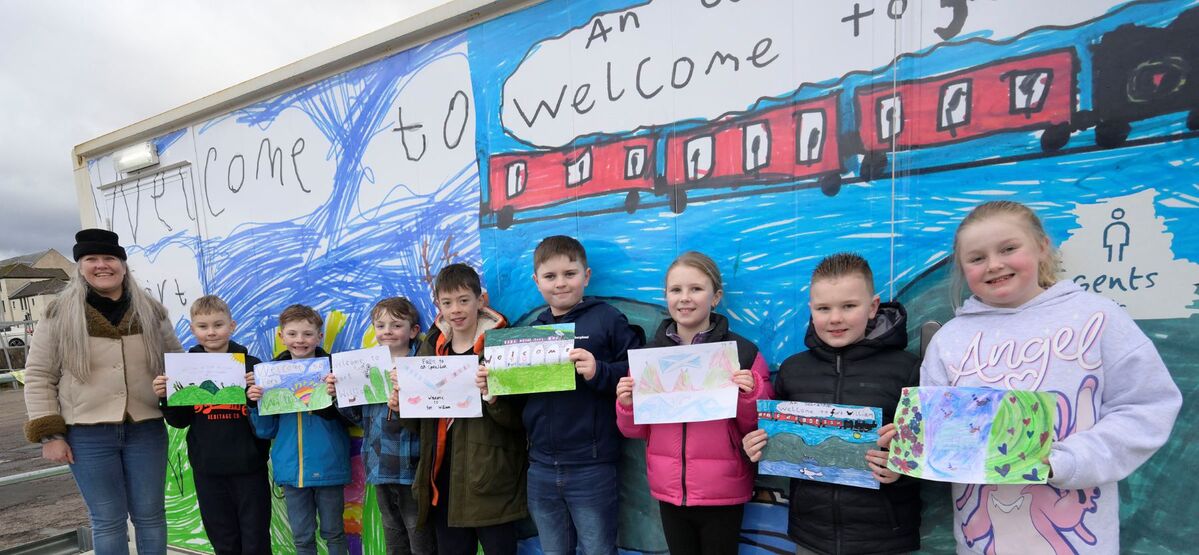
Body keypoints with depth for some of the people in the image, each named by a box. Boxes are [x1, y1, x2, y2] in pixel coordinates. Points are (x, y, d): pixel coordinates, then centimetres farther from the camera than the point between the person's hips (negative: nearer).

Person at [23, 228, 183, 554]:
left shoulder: (151, 311, 4)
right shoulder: (60, 313, -1)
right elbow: (39, 377, 1)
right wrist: (49, 433, -4)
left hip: (146, 430, 1)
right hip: (88, 435, -1)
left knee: (150, 515, 11)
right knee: (108, 521, 7)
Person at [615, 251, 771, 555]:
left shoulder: (743, 352, -8)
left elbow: (758, 429, -3)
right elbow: (636, 431, 7)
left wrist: (749, 396, -20)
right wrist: (626, 404, -12)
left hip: (723, 495, -2)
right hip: (669, 493, 3)